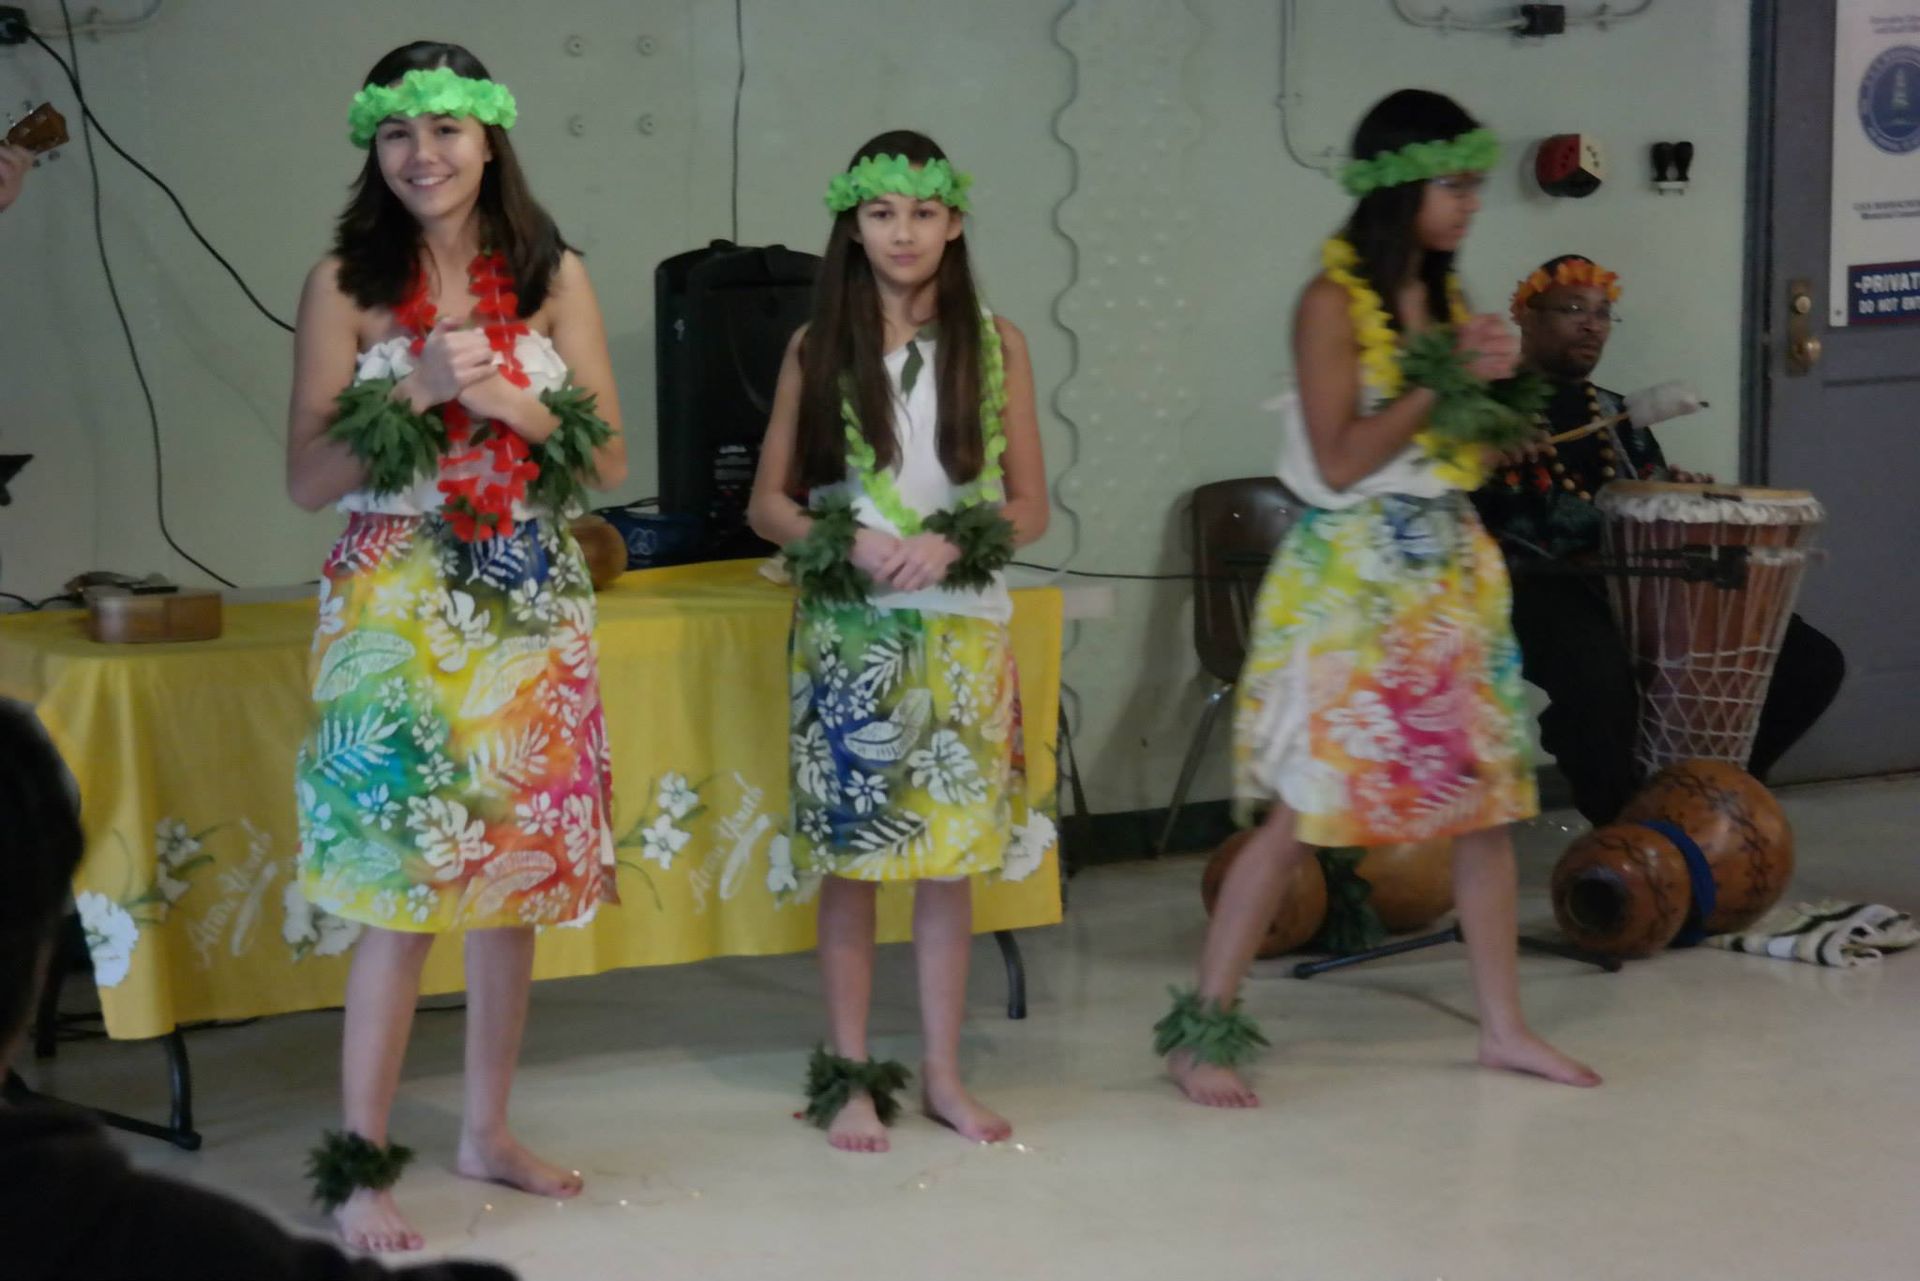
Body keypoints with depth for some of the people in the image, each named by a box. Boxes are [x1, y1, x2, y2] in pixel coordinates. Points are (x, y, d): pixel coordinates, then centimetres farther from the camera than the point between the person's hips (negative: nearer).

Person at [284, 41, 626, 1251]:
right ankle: (360, 1163, -1)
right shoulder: (347, 283, -2)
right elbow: (310, 479, -5)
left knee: (518, 876, 8)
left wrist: (506, 399, -12)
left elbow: (610, 459, 3)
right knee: (404, 890, -8)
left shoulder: (553, 277, 5)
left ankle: (489, 1129, 22)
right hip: (399, 607, -3)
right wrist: (417, 390, -16)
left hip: (533, 607, 3)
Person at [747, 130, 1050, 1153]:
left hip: (961, 630, 1)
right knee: (849, 855, 2)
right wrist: (850, 545, -14)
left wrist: (948, 544, -14)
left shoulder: (994, 343, 4)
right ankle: (850, 1078, 11)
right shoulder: (817, 348, 3)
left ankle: (943, 1074, 16)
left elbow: (1029, 505, 4)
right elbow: (768, 503, 4)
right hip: (849, 634, -1)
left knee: (952, 856, 5)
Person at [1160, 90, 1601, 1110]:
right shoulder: (1335, 302, -10)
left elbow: (1476, 451, 15)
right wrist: (1442, 382, -15)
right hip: (1353, 583, -7)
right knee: (1299, 811, -5)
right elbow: (1339, 461, -16)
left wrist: (1490, 378, -2)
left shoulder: (1444, 296, 10)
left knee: (1487, 800, 7)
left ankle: (1502, 1026, 17)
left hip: (1452, 576, 7)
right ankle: (1202, 1031, 4)